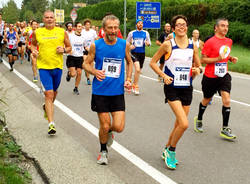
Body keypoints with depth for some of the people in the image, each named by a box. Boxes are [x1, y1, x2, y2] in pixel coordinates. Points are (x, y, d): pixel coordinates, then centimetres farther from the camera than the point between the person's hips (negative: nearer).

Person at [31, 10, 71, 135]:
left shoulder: (62, 32, 2)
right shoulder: (37, 32, 3)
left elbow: (69, 48, 9)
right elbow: (33, 44, 20)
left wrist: (64, 50, -12)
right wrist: (33, 50, -1)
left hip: (57, 66, 2)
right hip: (43, 67, -2)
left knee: (54, 92, 19)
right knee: (49, 94, -11)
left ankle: (47, 106, 52)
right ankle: (51, 124, -10)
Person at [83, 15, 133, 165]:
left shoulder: (124, 44, -1)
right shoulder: (96, 45, -6)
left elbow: (129, 62, 16)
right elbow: (86, 63, 4)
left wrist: (128, 79, 2)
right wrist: (94, 72, -18)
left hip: (118, 92, 1)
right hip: (100, 91, -1)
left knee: (119, 127, -6)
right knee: (104, 126, 2)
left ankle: (109, 131, 32)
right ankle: (103, 151, 32)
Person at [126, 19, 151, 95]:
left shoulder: (146, 33, 5)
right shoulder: (132, 33, 1)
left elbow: (149, 43, 8)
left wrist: (147, 43, -15)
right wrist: (130, 47, -12)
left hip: (142, 54, 3)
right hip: (134, 53, -3)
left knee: (138, 70, 12)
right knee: (137, 69, -21)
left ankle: (134, 85, 30)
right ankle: (136, 86, -9)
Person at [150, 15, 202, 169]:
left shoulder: (193, 46, 5)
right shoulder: (168, 45, -6)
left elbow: (198, 65, 17)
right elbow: (153, 62, 2)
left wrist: (197, 70, -6)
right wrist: (164, 76, -12)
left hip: (187, 89, 5)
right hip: (172, 88, -5)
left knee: (179, 124, 10)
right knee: (184, 124, -17)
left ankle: (167, 150, 33)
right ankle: (171, 151, 8)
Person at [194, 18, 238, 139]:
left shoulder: (229, 41, 8)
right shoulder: (210, 42, -12)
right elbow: (203, 60, -12)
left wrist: (231, 58, 3)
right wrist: (218, 59, -24)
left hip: (224, 76, 4)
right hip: (210, 77, -4)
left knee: (226, 100, -10)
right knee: (206, 100, 13)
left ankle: (225, 129, -3)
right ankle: (198, 120, 39)